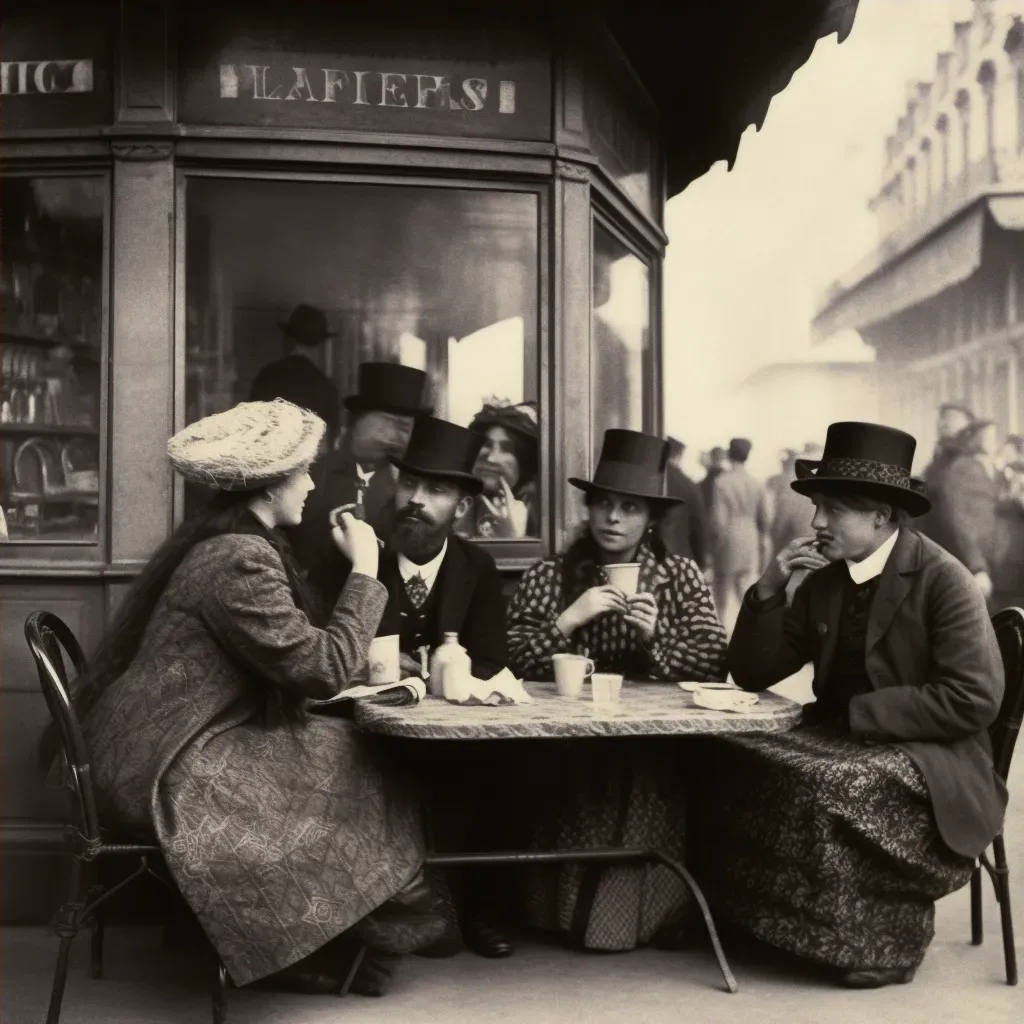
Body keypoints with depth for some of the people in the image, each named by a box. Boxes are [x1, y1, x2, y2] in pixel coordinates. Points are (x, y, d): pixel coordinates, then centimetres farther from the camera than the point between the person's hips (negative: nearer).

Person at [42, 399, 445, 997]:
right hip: (169, 769, -9)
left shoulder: (223, 540, 12)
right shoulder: (239, 558, -21)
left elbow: (289, 658, 16)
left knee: (346, 757, 3)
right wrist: (365, 570, -13)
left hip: (171, 745, 9)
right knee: (345, 775, -4)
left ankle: (314, 943, 7)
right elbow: (322, 667, -22)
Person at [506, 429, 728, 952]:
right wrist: (569, 620, -17)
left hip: (652, 756, 0)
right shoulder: (547, 576, 5)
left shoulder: (680, 576, 8)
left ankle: (625, 916, 1)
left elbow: (715, 664, -3)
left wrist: (656, 638, -17)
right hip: (568, 754, 0)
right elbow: (513, 664, -6)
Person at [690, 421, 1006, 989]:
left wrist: (861, 713, -17)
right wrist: (767, 591, -7)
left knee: (834, 788, -34)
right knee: (728, 760, -15)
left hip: (927, 756, -6)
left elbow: (973, 700, -20)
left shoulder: (943, 580, -11)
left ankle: (877, 940, -14)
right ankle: (745, 918, -3)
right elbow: (752, 674, 7)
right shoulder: (824, 579, 7)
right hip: (843, 738, 6)